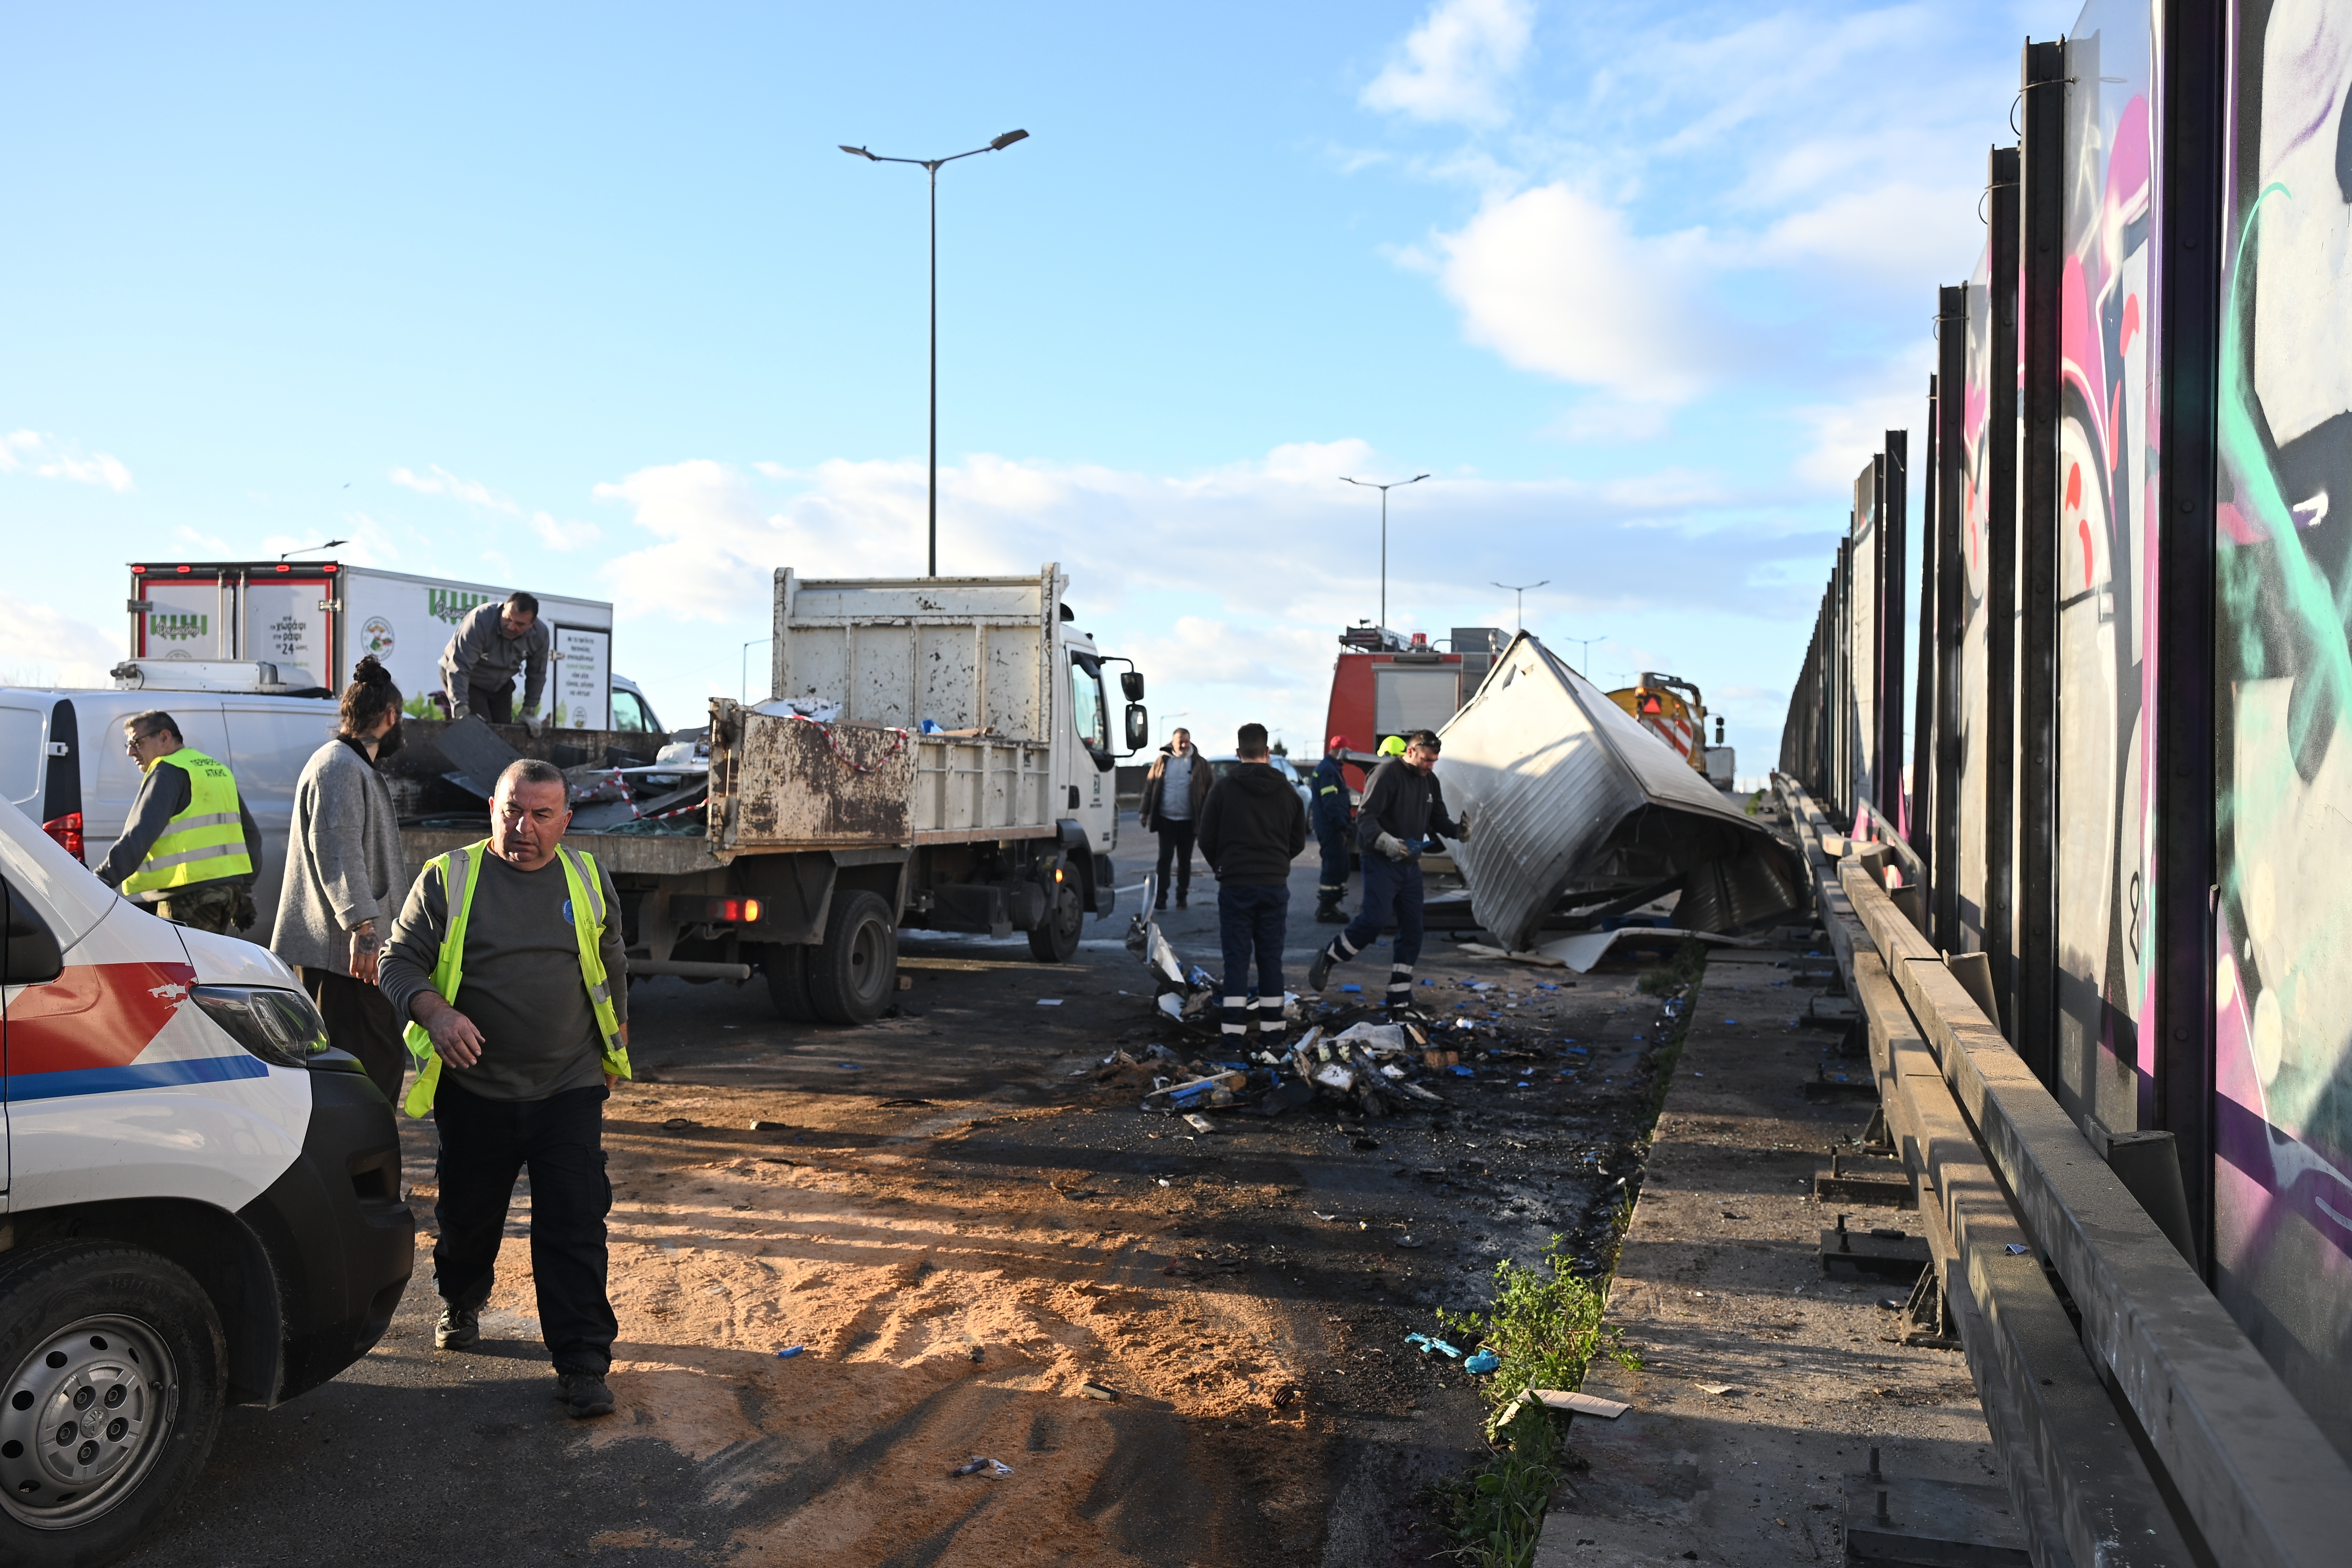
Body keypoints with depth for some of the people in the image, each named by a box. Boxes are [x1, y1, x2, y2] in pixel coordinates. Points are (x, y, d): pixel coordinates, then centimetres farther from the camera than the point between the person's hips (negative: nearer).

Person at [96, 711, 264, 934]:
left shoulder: (169, 772, -7)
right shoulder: (219, 771, 20)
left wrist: (104, 878, -24)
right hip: (229, 889, 9)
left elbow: (140, 835, -19)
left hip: (189, 895, -9)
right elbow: (251, 835, 22)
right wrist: (245, 889, 24)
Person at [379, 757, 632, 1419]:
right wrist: (435, 1011, -22)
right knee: (467, 1216, 16)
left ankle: (583, 1364, 3)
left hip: (569, 1091, 0)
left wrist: (612, 1053, 19)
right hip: (474, 1091, 0)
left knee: (575, 1228, -5)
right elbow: (400, 961, -2)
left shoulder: (589, 880, 7)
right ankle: (461, 1303, 46)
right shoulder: (448, 878, -1)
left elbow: (612, 969, 18)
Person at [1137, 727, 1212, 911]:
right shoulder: (1162, 761, 4)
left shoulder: (1199, 764, 2)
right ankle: (1161, 896, 0)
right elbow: (1150, 787, 7)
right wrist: (1144, 811, 3)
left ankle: (1182, 897, 18)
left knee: (1185, 860, 9)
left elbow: (1211, 788, 3)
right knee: (1165, 858, -3)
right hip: (1166, 819, 0)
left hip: (1188, 821, 0)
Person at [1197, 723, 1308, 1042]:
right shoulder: (1287, 791, 5)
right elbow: (1299, 841, 12)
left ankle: (1234, 1028, -3)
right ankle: (1271, 1025, 10)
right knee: (1271, 956, 9)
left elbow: (1207, 839, -1)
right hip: (1275, 884, 2)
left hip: (1235, 884, -2)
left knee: (1236, 957, 1)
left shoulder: (1224, 788, -5)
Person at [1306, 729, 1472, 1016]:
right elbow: (1365, 816, -17)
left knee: (1412, 931, 4)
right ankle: (1326, 961, 2)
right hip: (1381, 863, -7)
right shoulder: (1388, 773, -12)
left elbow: (1438, 819, 20)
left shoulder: (1430, 781, 13)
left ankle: (1400, 1000, 11)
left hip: (1410, 865, 8)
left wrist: (1457, 830, -2)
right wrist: (1385, 842, -33)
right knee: (1374, 919, -20)